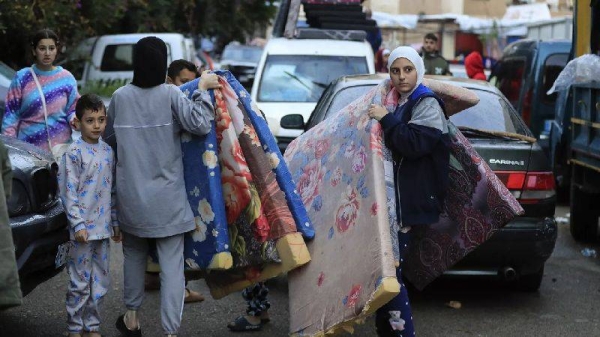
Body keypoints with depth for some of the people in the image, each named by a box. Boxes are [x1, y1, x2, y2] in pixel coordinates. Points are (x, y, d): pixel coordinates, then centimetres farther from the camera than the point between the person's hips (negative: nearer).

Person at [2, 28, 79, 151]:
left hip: (60, 145, 1)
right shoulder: (22, 77, 4)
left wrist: (74, 119, -12)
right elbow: (11, 113, 3)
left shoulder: (66, 78, 7)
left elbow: (73, 109, 10)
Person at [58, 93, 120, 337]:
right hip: (83, 228, -6)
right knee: (80, 282, 1)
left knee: (100, 280, 11)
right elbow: (69, 192, -12)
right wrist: (78, 224, -17)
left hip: (103, 226, 6)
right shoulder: (74, 152, -10)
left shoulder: (107, 151, 9)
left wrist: (115, 222, 14)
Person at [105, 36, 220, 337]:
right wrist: (203, 88, -9)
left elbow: (110, 139, 9)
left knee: (134, 253, 23)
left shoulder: (120, 97, -1)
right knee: (171, 264, -1)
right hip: (167, 197, -3)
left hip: (131, 194, 4)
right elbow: (199, 124, -20)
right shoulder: (170, 95, -10)